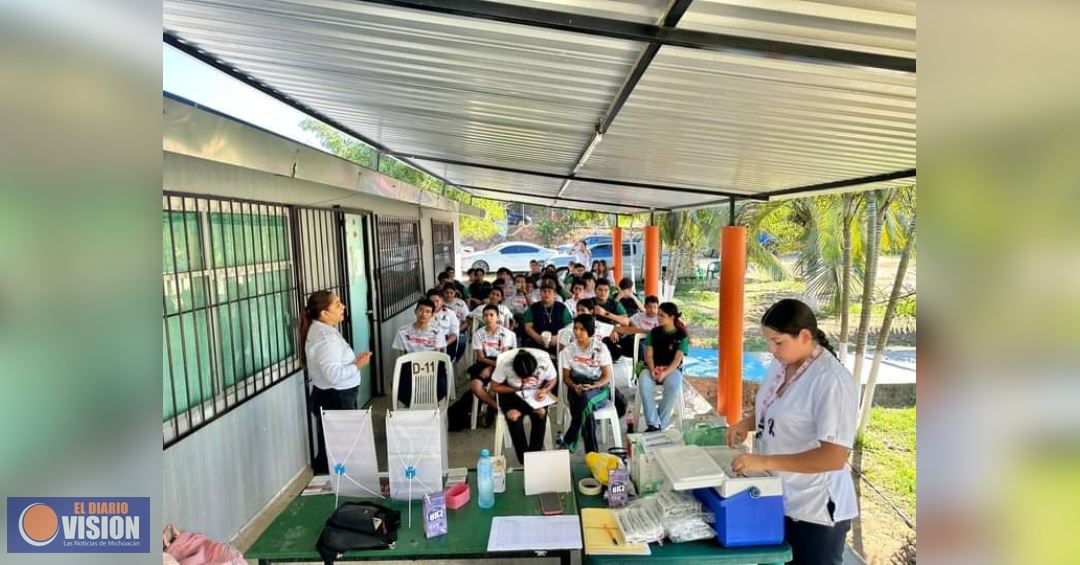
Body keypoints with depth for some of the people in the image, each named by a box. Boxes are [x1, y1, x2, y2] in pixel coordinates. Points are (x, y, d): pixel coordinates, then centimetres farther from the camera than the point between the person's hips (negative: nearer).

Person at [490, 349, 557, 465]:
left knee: (541, 412, -28)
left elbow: (552, 380, -5)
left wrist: (545, 390, -25)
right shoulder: (505, 365, -28)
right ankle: (524, 458, -12)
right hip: (511, 394, -1)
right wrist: (517, 389, -23)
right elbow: (494, 386, -13)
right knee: (513, 415, -29)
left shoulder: (545, 361, -24)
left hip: (536, 394, 1)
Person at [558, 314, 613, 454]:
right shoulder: (568, 350, 4)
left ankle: (569, 442, -27)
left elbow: (607, 376, -1)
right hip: (576, 388, 1)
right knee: (587, 410, -35)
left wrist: (592, 386, -20)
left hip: (599, 388, -1)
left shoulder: (600, 348, 1)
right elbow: (566, 377, 6)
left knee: (586, 397, -38)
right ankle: (592, 451, -25)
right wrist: (574, 386, -17)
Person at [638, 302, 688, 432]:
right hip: (653, 367, 2)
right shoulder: (654, 332, 9)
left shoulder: (681, 335, 1)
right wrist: (652, 370, -15)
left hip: (672, 369, -2)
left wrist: (664, 373, -21)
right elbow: (649, 354, 4)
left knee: (673, 387, -36)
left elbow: (677, 359, -6)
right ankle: (652, 424, -30)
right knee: (644, 384, -32)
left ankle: (661, 424, -23)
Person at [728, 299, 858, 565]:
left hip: (814, 511, -7)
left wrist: (765, 462, -30)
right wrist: (747, 422, -3)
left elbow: (834, 457, -28)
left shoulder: (832, 382, -24)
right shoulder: (781, 366, 0)